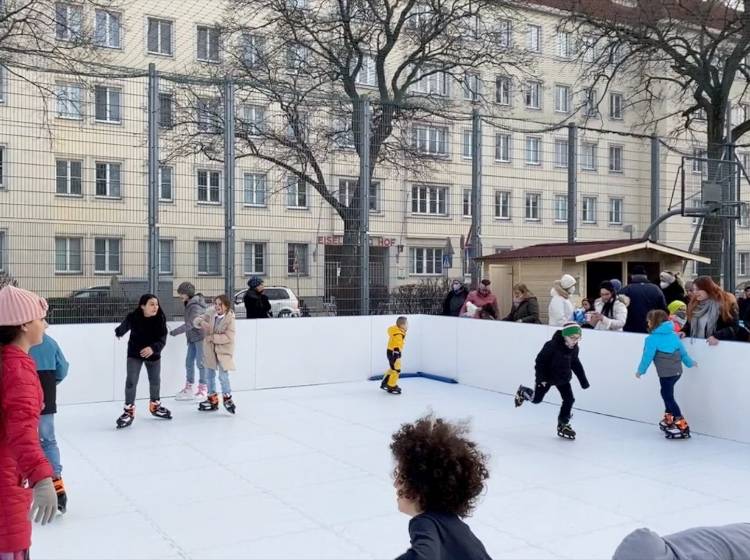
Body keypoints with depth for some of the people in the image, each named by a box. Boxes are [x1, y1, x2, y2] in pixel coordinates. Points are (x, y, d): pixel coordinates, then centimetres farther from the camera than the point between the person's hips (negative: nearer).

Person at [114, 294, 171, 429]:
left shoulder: (160, 319, -21)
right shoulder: (133, 317, -24)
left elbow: (162, 339, -23)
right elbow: (124, 327, -3)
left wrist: (153, 348, -40)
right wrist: (118, 333, 16)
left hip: (153, 354, 2)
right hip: (134, 353, -2)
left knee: (155, 381, 17)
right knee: (131, 381, -9)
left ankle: (155, 406, 38)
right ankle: (129, 411, 2)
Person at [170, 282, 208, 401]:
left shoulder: (196, 306, -20)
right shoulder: (188, 304, 9)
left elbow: (190, 324, -27)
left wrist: (175, 332, -24)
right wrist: (188, 336, 16)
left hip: (200, 337, -9)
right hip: (192, 338, 9)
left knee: (200, 363, -2)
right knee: (189, 362, 10)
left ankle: (203, 390, 8)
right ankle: (188, 388, 19)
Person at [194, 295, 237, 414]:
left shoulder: (230, 318, -17)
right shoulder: (210, 313, -5)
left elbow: (228, 337, -21)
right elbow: (196, 321, -3)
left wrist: (212, 337, -21)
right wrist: (202, 322, -26)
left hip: (223, 350, -5)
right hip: (209, 349, 5)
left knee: (223, 376, -9)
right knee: (209, 375, 15)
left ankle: (227, 398, 11)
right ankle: (212, 399, 30)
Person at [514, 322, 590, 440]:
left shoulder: (574, 348, -10)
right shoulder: (552, 346, -30)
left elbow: (576, 364, 6)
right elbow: (540, 360, -22)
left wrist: (583, 380, 8)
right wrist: (541, 378, -24)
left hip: (563, 378, 5)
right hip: (547, 377, -5)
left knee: (569, 399, -5)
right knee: (536, 399, 7)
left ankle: (563, 424, 10)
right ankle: (522, 392, 40)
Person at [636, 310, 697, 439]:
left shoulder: (652, 338, -11)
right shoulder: (673, 334, 9)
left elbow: (647, 357, -8)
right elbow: (682, 351, 14)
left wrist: (640, 371, 6)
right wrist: (690, 362, 31)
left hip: (666, 373, -8)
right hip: (677, 371, 8)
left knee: (668, 397, -2)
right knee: (667, 394, 23)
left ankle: (682, 426, -7)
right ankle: (668, 420, 32)